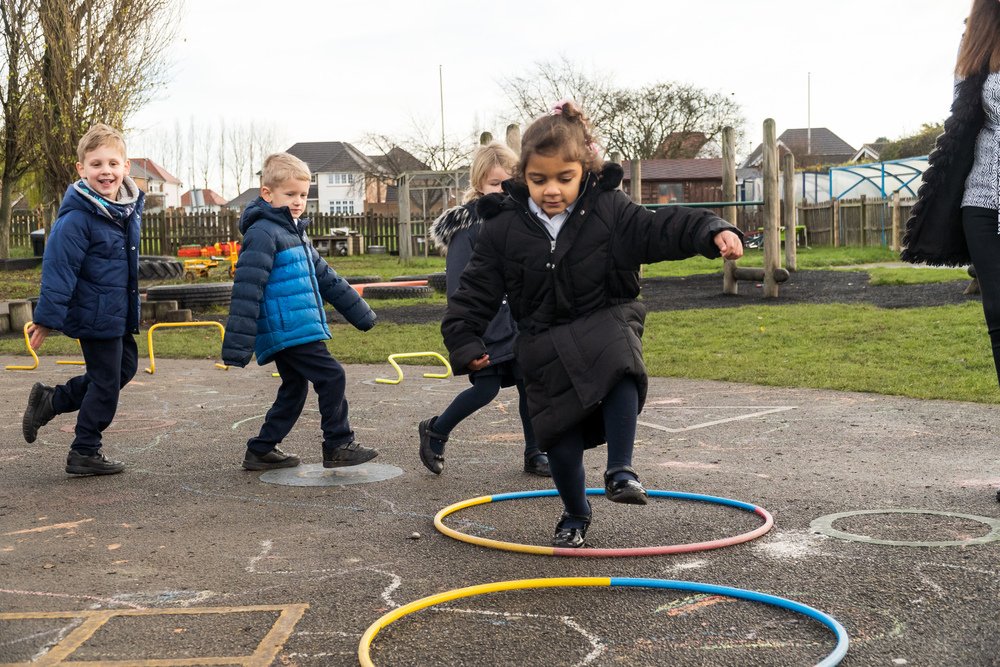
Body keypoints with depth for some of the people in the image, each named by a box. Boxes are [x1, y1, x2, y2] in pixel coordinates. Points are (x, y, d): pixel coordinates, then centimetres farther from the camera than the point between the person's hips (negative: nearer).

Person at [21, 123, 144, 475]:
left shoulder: (128, 207, 5)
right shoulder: (77, 218, -21)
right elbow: (58, 270, -20)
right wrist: (47, 319, -19)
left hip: (118, 313, 9)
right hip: (95, 315, -9)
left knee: (124, 367, 20)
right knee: (106, 382, 2)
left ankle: (51, 400, 29)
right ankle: (84, 453, 18)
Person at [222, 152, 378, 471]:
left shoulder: (295, 232, 19)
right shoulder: (263, 233, -13)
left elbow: (325, 277, 26)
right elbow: (246, 290, -19)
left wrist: (359, 312, 27)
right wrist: (236, 346, -24)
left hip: (289, 333, 10)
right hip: (287, 329, -10)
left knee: (294, 390, 15)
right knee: (332, 378, -8)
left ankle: (261, 451, 22)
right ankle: (338, 446, 1)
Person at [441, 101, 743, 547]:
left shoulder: (609, 209, -5)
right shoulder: (504, 228, -4)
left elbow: (661, 229, -13)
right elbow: (476, 291, 0)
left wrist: (713, 232, -30)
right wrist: (464, 342, -7)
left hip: (606, 323, -1)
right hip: (546, 344, 1)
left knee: (621, 372, -37)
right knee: (561, 442, 0)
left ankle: (620, 469, -27)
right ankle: (575, 513, 27)